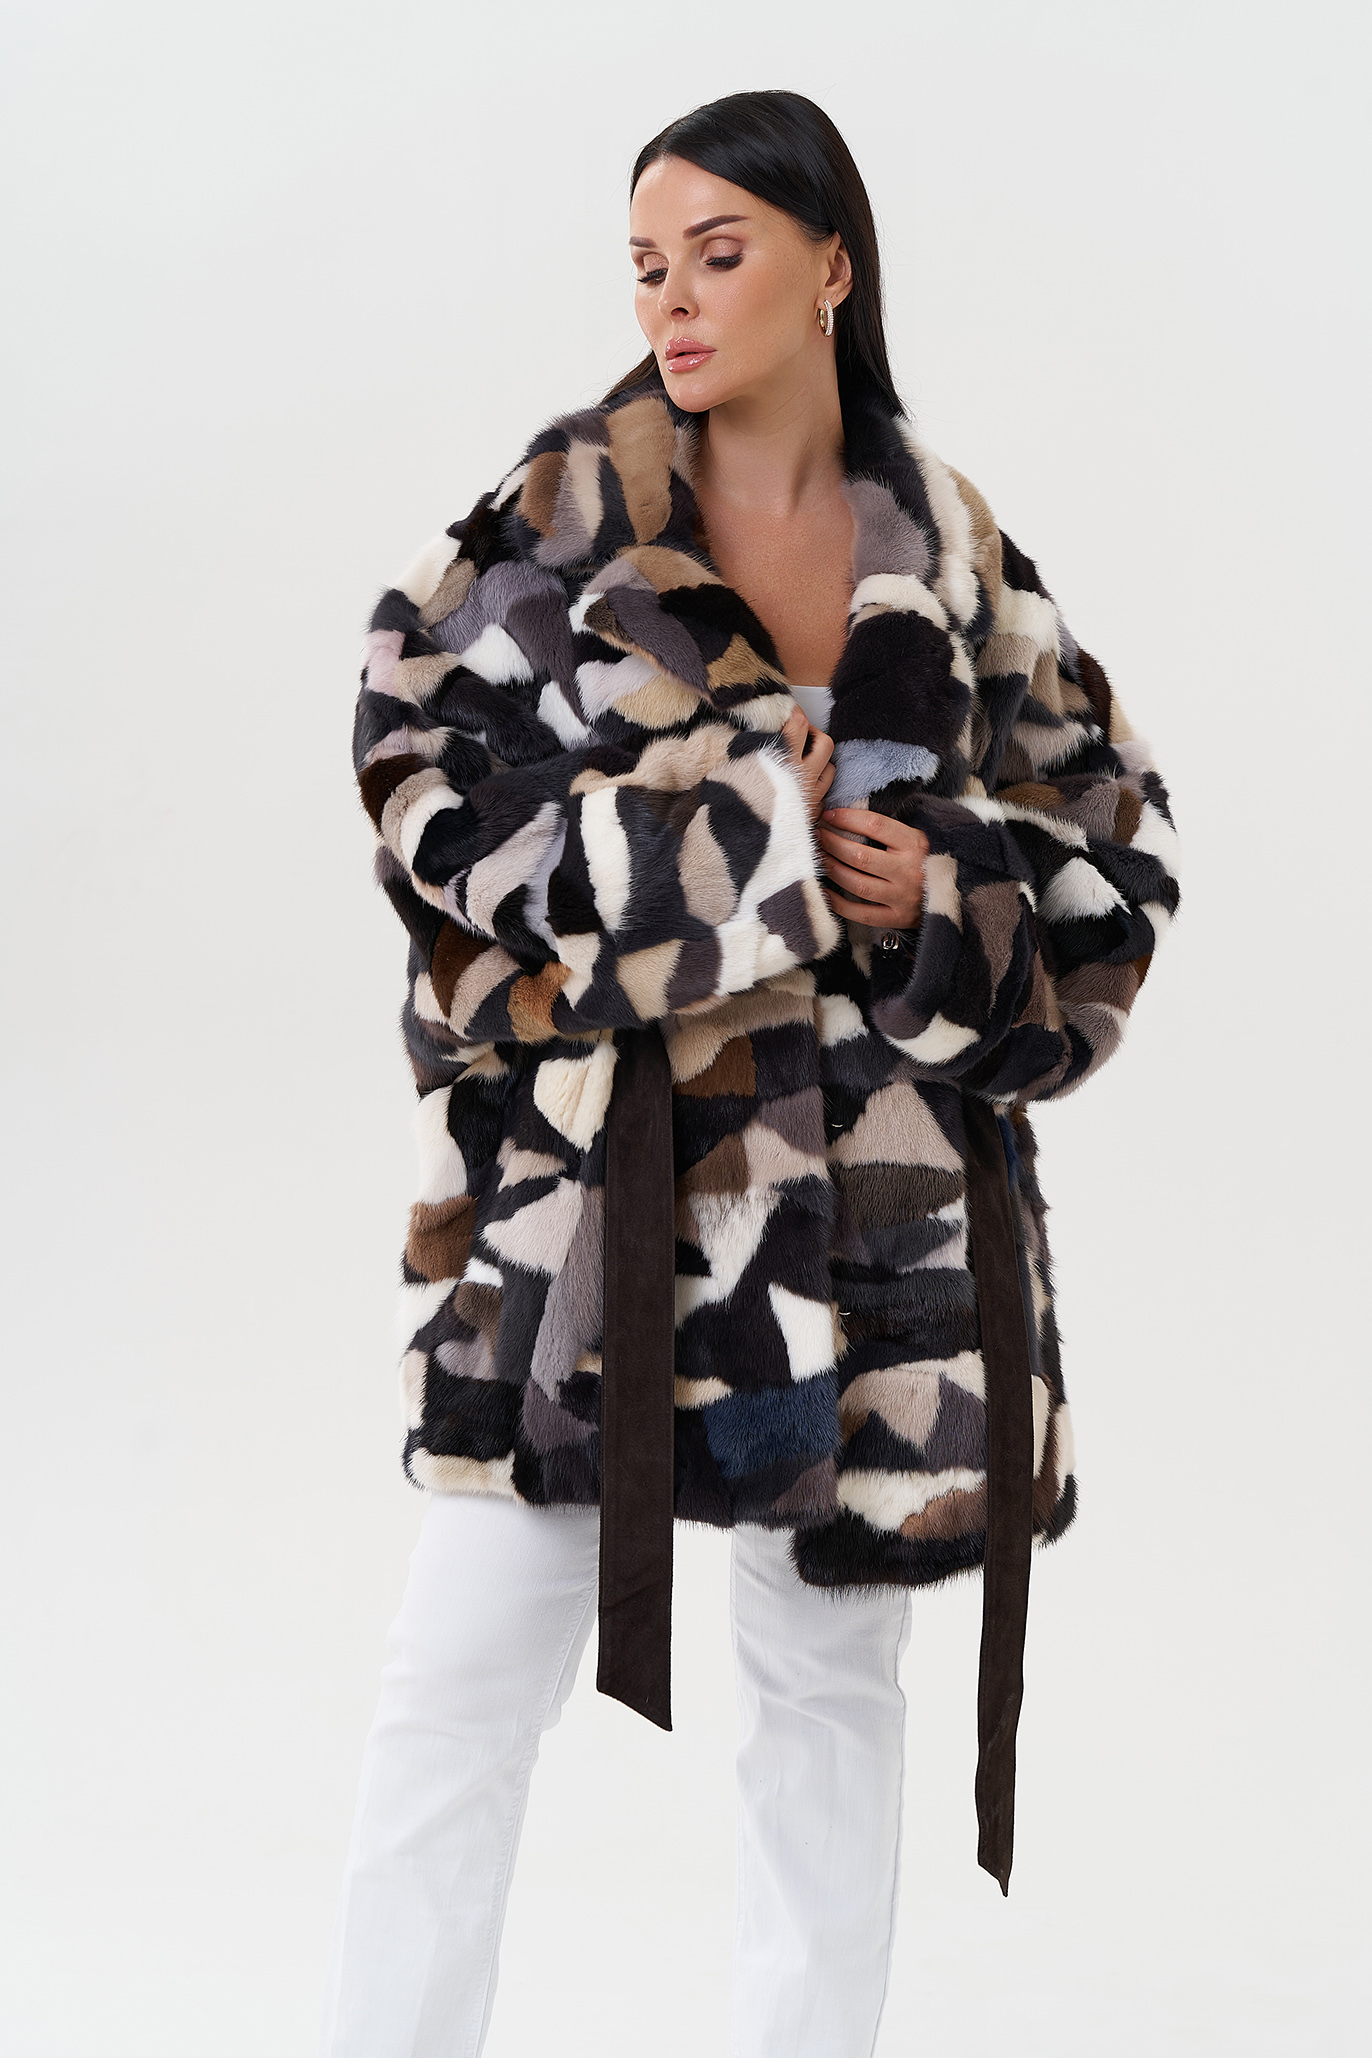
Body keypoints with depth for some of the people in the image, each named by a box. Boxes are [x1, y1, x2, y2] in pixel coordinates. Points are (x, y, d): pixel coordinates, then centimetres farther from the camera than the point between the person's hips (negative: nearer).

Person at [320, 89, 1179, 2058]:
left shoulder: (949, 552, 5)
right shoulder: (570, 506, 1)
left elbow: (1110, 842, 11)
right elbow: (439, 769, -5)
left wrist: (944, 894, -9)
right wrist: (744, 846, -12)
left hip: (868, 1191, 2)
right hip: (586, 1164, -1)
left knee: (832, 1678, 11)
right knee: (464, 1676, 0)